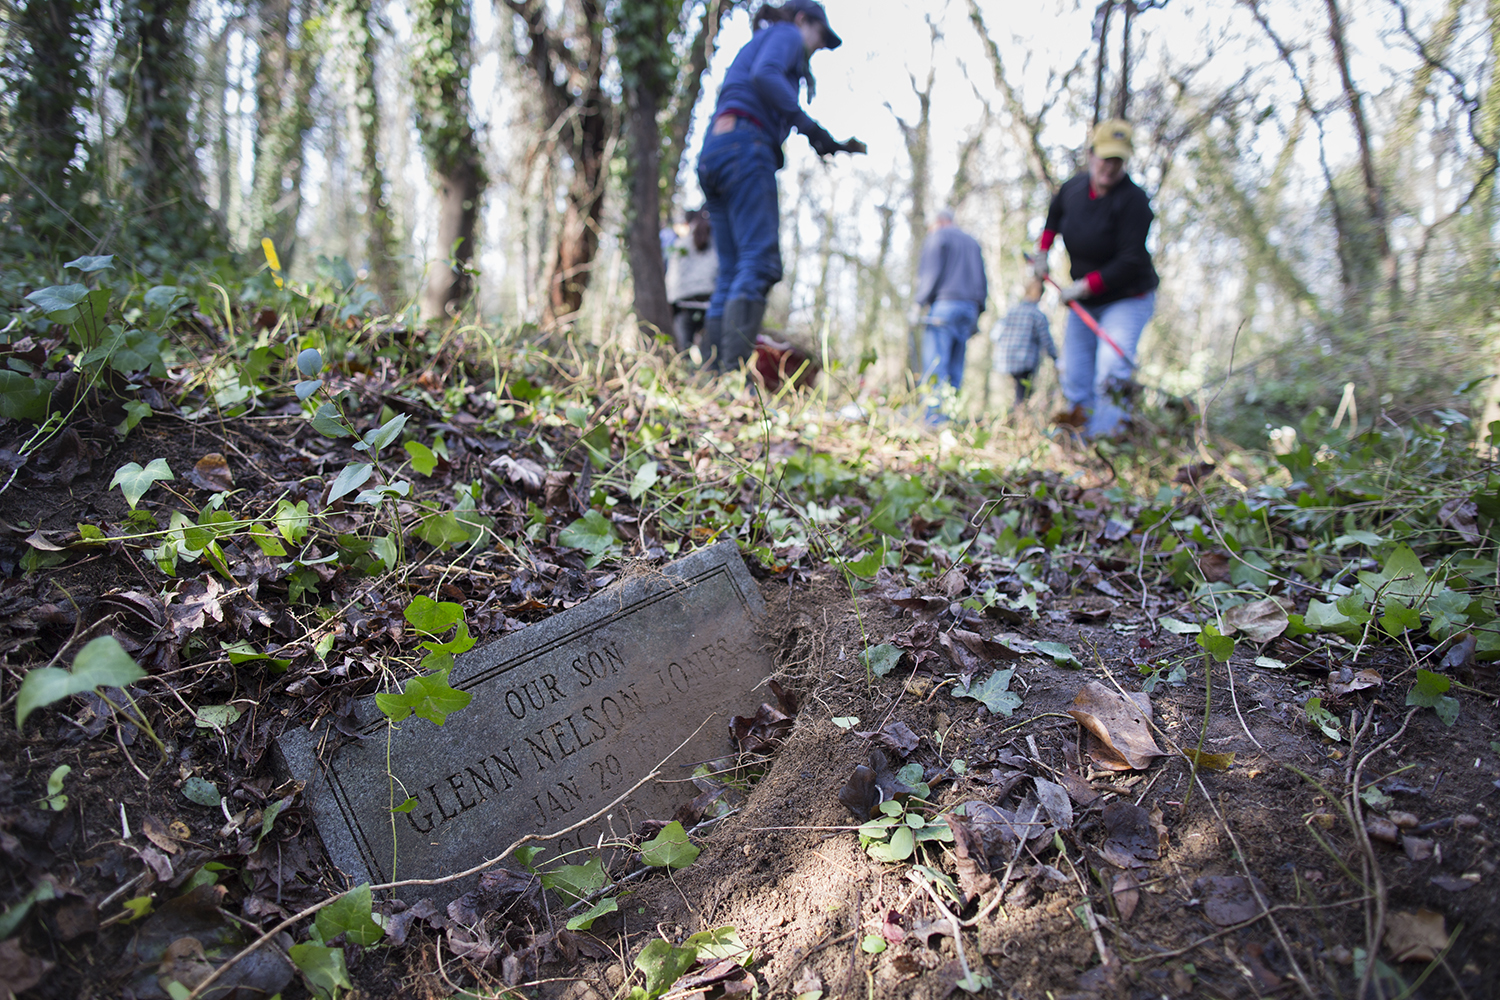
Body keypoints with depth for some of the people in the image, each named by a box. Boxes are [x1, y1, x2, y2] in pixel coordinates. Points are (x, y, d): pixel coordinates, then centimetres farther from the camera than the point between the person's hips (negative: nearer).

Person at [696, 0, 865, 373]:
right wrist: (809, 125, -13)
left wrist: (833, 144, 26)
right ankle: (733, 373, -29)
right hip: (744, 146, -9)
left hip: (714, 154, 9)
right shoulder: (786, 34, 11)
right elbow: (765, 74, -11)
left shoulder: (753, 45, 36)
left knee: (731, 273, 3)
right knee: (759, 261, -18)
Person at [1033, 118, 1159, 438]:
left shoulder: (1133, 201, -21)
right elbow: (1056, 212, 25)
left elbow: (1130, 263, -24)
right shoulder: (1073, 188, -1)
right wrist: (1043, 251, 16)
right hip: (1083, 303, 7)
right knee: (1074, 379, 7)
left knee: (1110, 376, -20)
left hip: (1127, 299, -7)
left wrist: (1084, 286, -24)